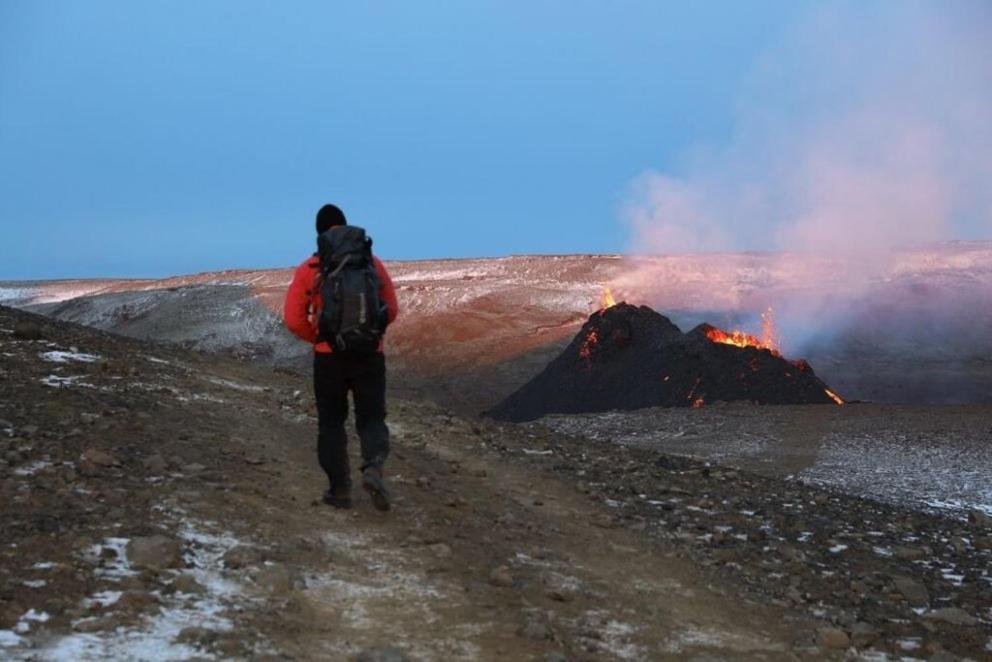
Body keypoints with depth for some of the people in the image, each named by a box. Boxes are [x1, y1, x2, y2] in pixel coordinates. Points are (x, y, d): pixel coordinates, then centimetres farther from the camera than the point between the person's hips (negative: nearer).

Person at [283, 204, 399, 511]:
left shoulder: (308, 270, -3)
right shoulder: (373, 264, 1)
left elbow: (294, 319, -6)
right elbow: (391, 311, 4)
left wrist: (318, 338, 11)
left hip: (329, 358, 0)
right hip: (369, 355, 1)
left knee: (331, 422, 14)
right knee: (371, 418, 10)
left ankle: (340, 488, 14)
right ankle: (373, 468, -17)